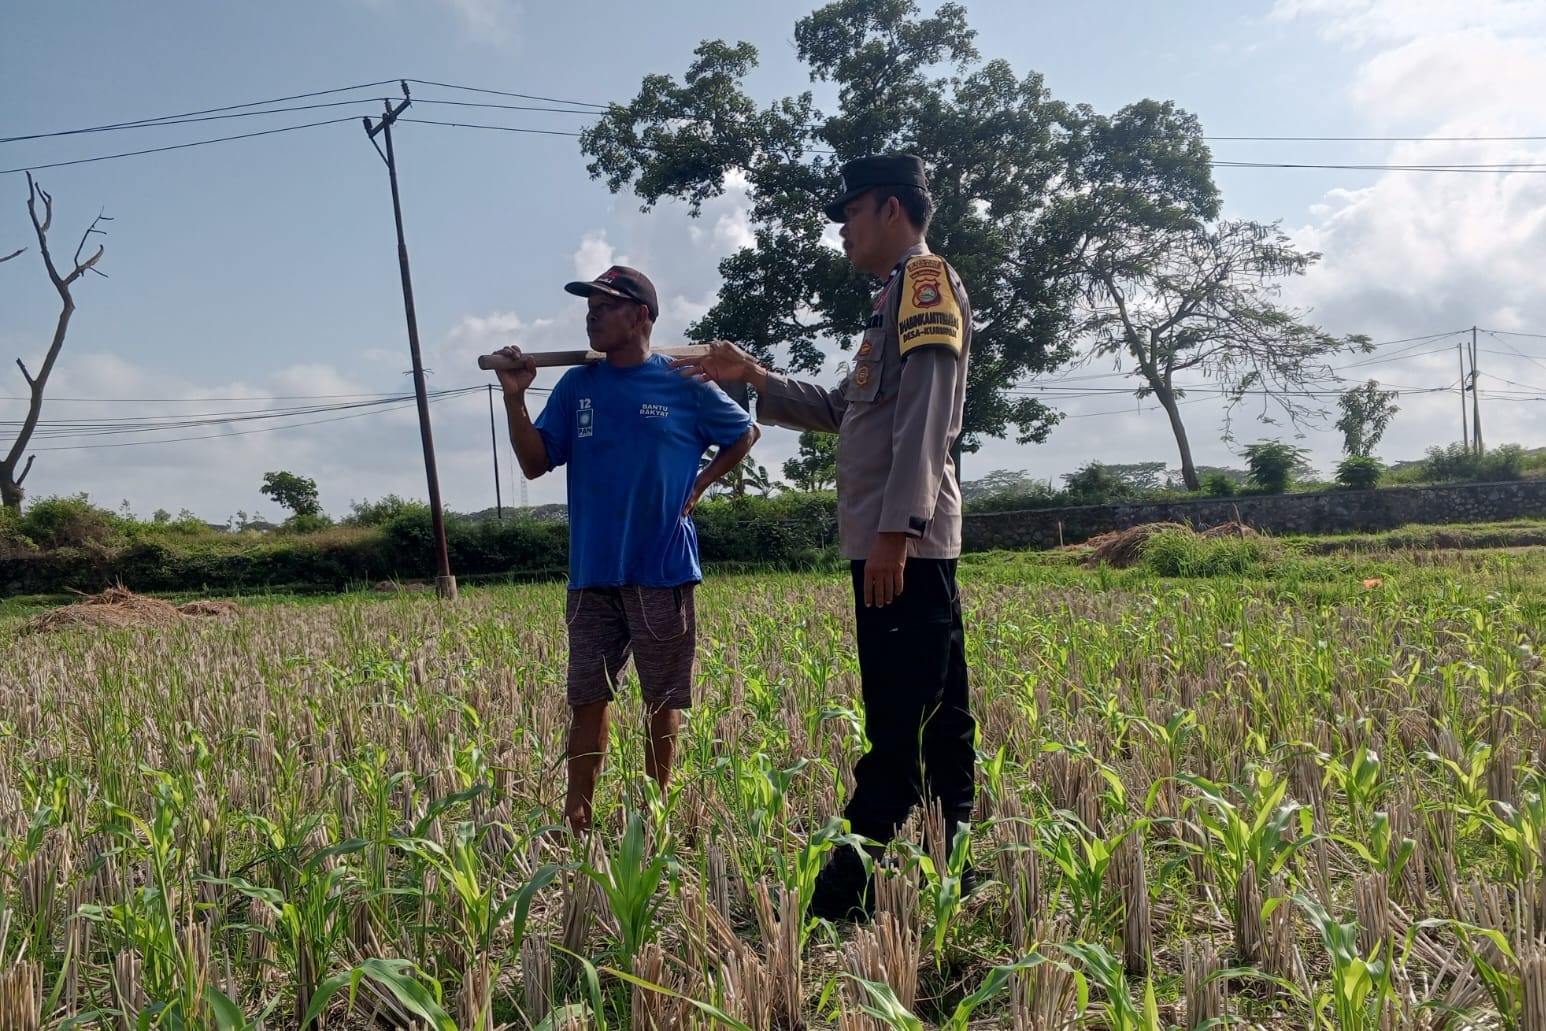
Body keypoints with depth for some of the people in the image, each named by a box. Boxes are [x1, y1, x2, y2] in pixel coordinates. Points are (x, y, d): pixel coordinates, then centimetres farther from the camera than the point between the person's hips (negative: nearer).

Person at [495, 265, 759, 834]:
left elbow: (745, 433, 14)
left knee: (663, 700, 7)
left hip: (662, 571, -2)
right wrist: (514, 397, -7)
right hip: (592, 573, 3)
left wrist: (699, 485, 2)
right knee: (587, 699, 4)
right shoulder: (576, 386, 9)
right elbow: (535, 463, 6)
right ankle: (576, 819, 11)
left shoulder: (684, 383, 0)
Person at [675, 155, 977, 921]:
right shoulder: (898, 295, 25)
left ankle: (844, 900, -8)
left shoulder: (927, 279, -4)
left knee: (899, 729, -9)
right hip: (901, 548, 10)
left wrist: (896, 527, -24)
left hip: (904, 546, -10)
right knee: (938, 722, 11)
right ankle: (949, 879, 19)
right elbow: (846, 410, 30)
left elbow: (926, 413, -17)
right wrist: (755, 378, 24)